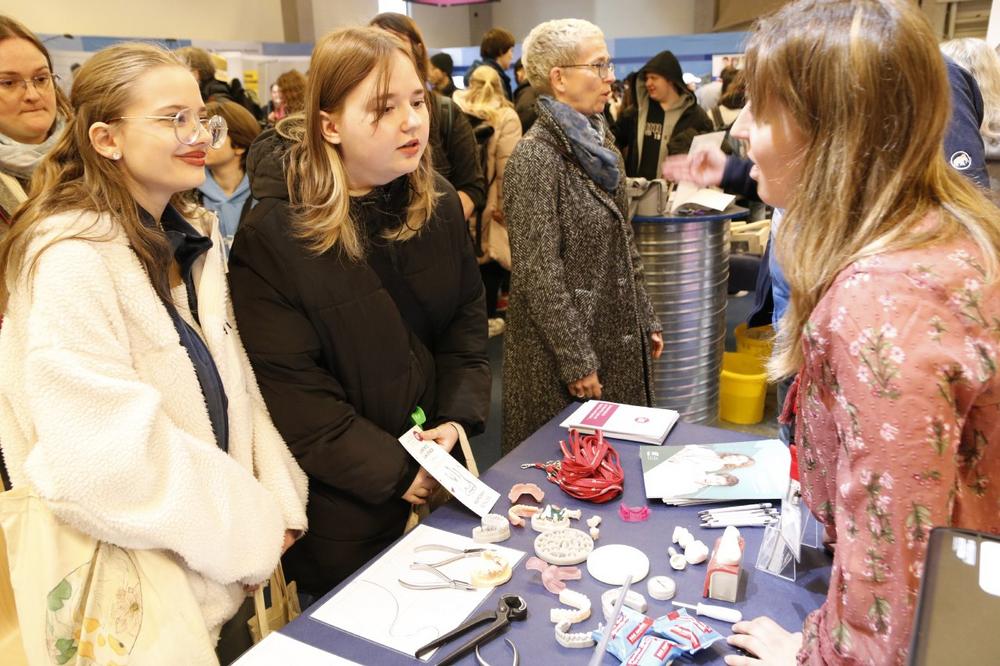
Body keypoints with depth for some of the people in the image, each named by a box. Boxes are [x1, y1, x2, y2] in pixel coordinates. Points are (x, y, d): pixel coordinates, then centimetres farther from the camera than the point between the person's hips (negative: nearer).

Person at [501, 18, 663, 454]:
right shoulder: (535, 157, -18)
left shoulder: (599, 142, 8)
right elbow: (538, 274, -20)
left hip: (620, 340, 8)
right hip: (561, 350, -8)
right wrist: (576, 361, -19)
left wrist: (646, 320, 14)